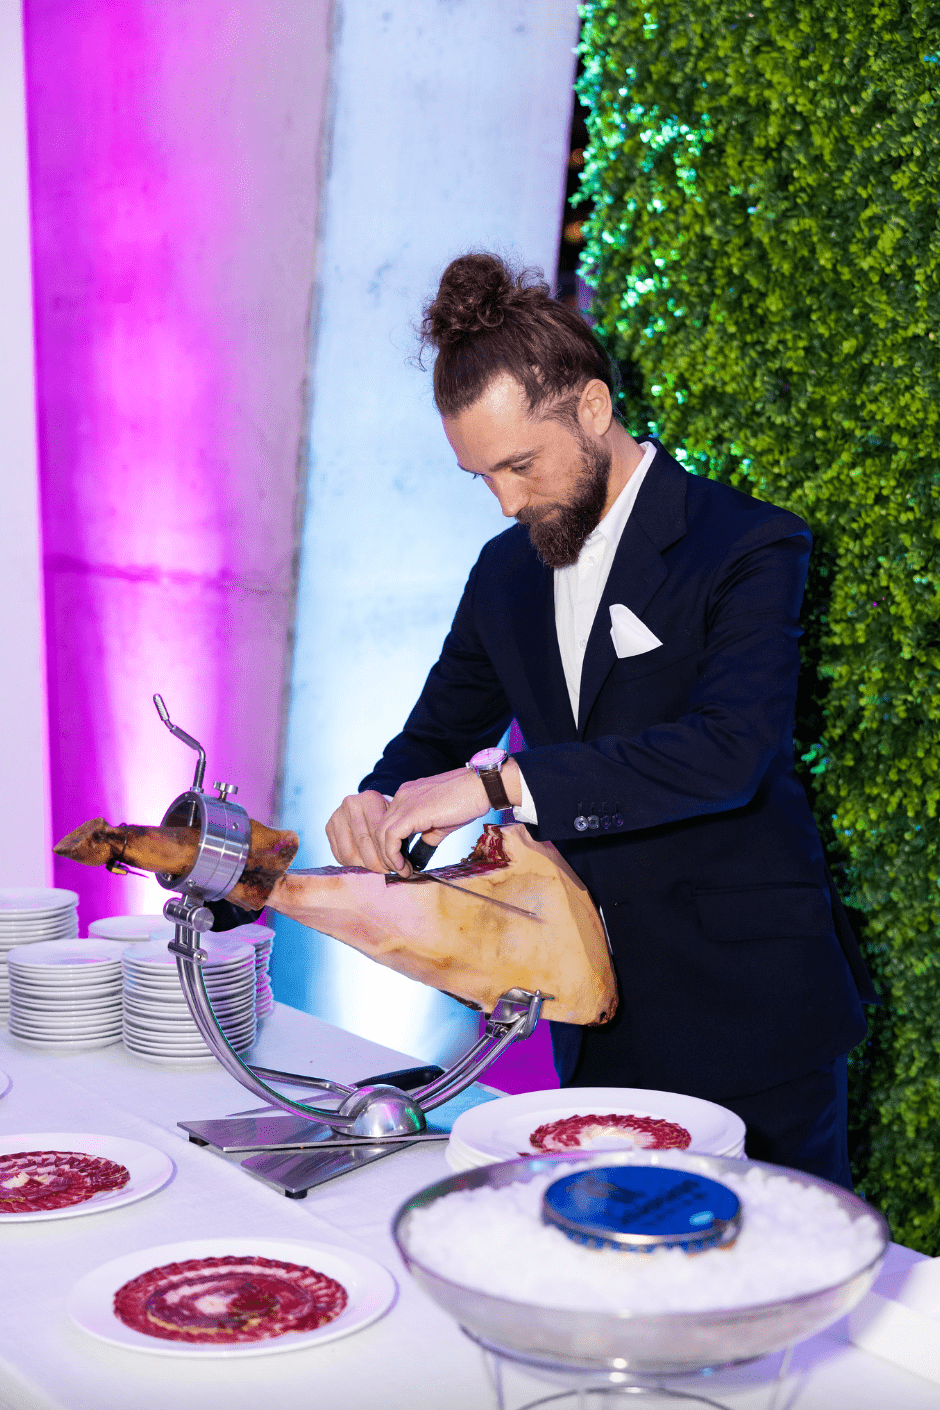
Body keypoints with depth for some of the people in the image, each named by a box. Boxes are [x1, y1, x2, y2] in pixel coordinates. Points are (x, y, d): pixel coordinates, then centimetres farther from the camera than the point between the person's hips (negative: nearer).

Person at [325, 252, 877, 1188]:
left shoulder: (748, 547, -12)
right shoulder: (506, 571, 9)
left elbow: (727, 750, -26)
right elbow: (440, 730, 18)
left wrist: (500, 783, -31)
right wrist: (382, 800, -6)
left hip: (747, 1015, -5)